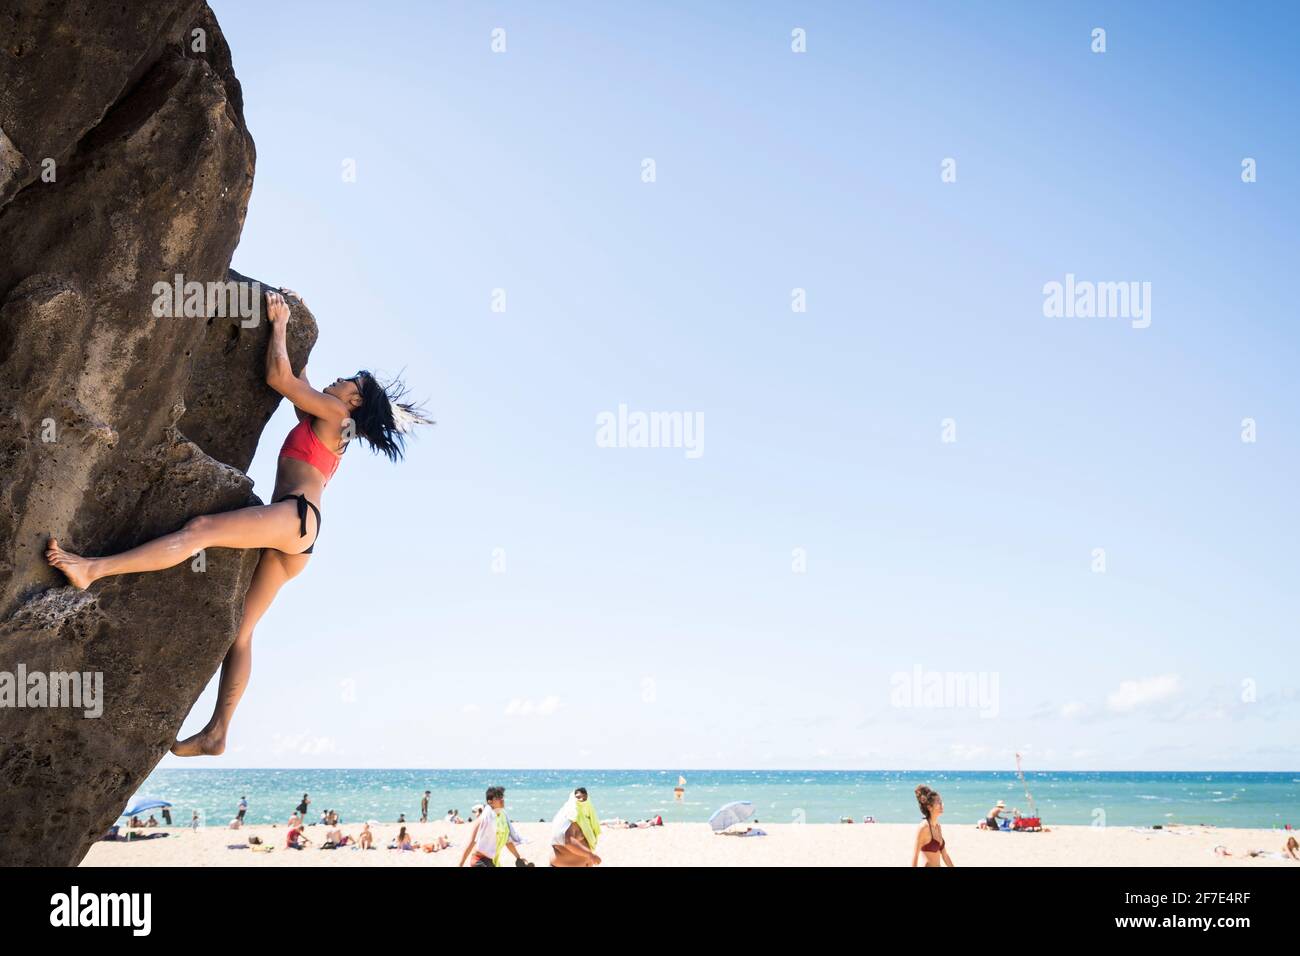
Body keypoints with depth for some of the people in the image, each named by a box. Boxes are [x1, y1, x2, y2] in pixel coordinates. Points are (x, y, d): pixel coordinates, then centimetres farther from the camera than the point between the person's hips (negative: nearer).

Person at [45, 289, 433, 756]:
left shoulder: (334, 414, 4)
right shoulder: (333, 428, 30)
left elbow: (278, 376, -4)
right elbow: (295, 379, 42)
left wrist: (279, 324, 9)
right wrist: (290, 321, 45)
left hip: (294, 515, -10)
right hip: (292, 530, 10)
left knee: (202, 528, -28)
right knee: (241, 628, 3)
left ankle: (92, 569, -43)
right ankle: (216, 733, 0)